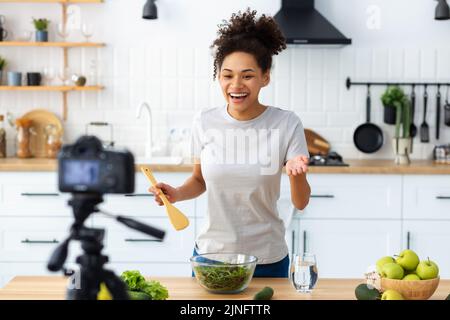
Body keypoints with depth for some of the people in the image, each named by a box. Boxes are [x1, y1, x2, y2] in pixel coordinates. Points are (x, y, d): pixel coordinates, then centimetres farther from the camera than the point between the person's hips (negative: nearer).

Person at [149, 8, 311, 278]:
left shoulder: (286, 124, -11)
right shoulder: (205, 122, -5)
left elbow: (301, 203, -8)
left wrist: (296, 173, -28)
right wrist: (177, 194, -10)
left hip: (268, 260, -1)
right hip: (210, 254, 2)